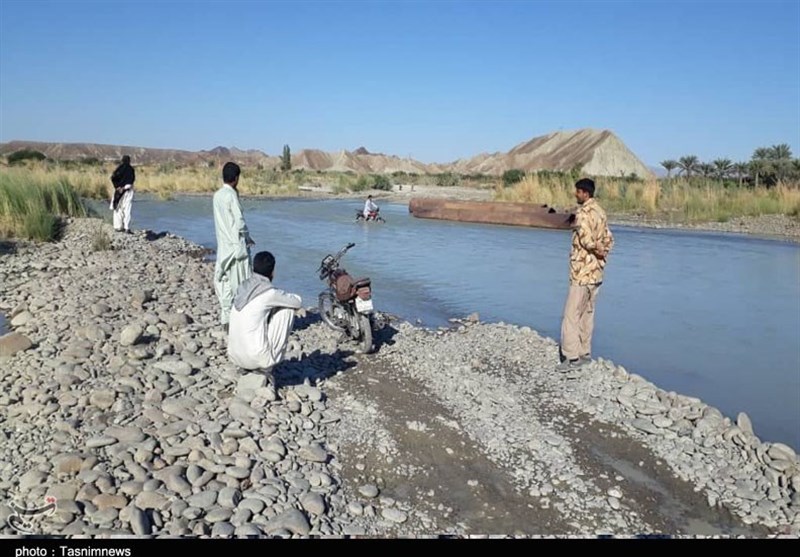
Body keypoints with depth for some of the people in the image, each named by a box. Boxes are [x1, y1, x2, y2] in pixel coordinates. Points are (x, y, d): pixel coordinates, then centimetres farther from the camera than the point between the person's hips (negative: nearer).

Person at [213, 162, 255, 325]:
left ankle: (225, 318, 14)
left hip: (223, 246, 7)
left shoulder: (217, 195, 8)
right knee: (240, 284, -1)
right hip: (236, 245, -7)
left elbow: (224, 220, 10)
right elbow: (239, 222, -17)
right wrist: (247, 238, -2)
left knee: (224, 283, 10)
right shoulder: (231, 196, -14)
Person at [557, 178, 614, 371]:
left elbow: (587, 240, -27)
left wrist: (599, 252, -10)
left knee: (571, 315, -5)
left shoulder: (583, 213, -17)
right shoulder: (600, 212, 11)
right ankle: (585, 353, 22)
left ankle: (572, 357, -3)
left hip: (582, 272, -9)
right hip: (596, 272, 9)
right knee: (587, 313, 16)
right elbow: (609, 239, 15)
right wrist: (603, 255, 9)